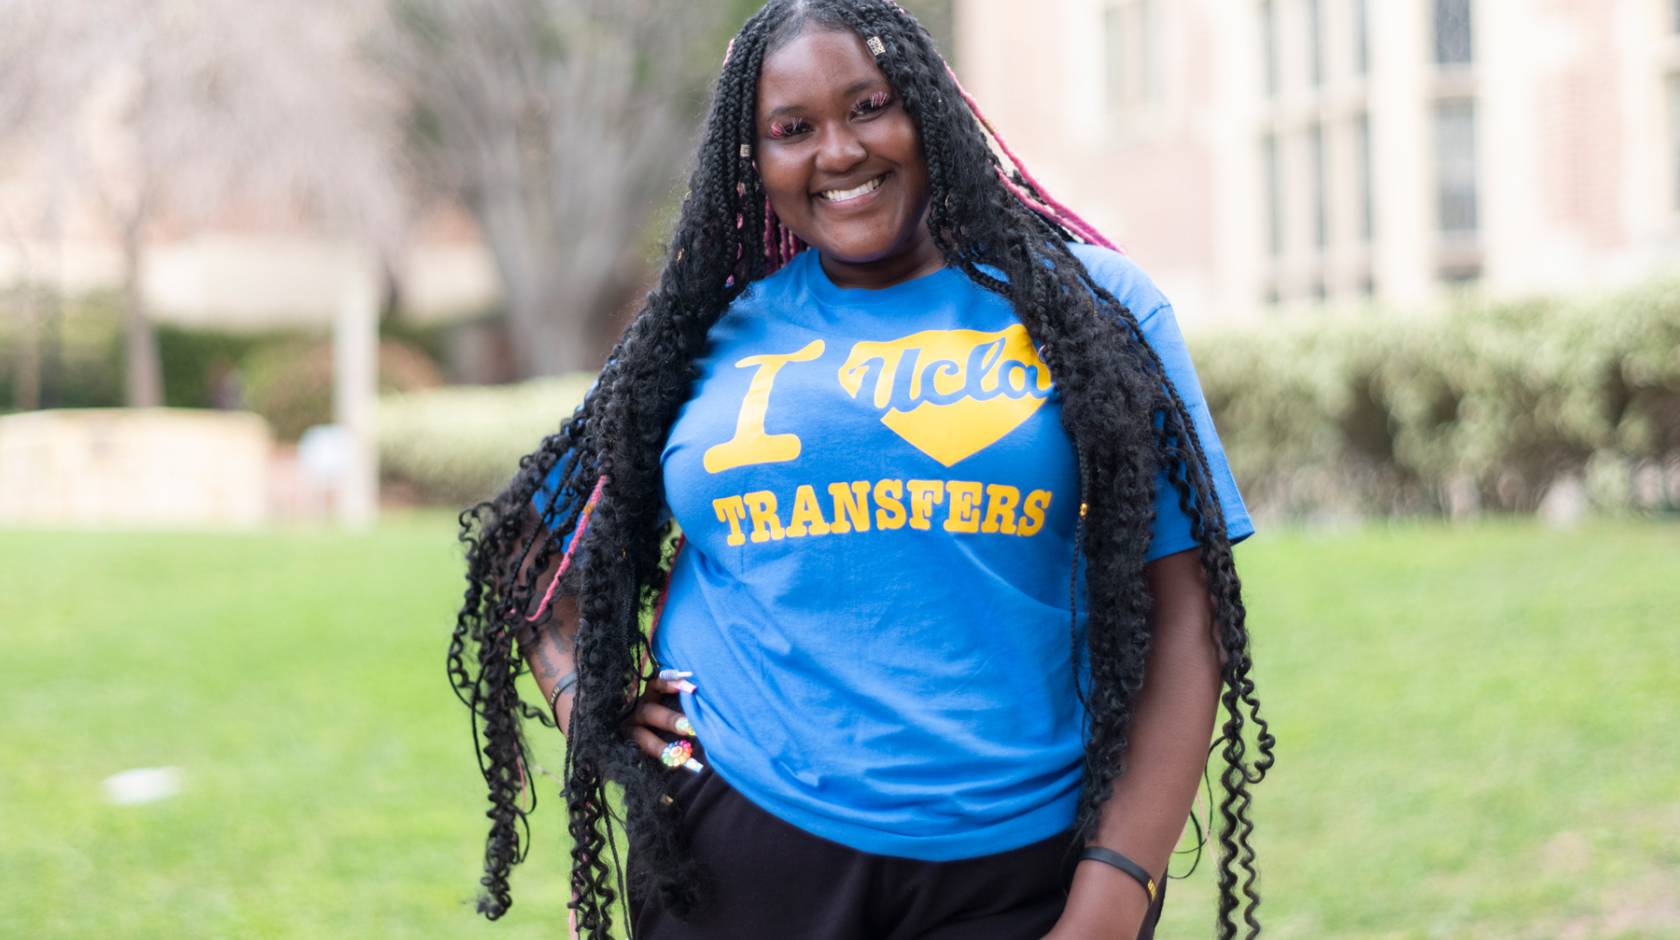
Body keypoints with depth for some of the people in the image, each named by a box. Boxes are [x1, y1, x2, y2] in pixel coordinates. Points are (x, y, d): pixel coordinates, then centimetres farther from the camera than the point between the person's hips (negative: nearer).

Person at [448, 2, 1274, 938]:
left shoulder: (1088, 306, 2)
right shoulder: (714, 331, 8)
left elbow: (1181, 616, -3)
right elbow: (539, 542, 20)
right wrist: (585, 703, 0)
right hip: (737, 852, 2)